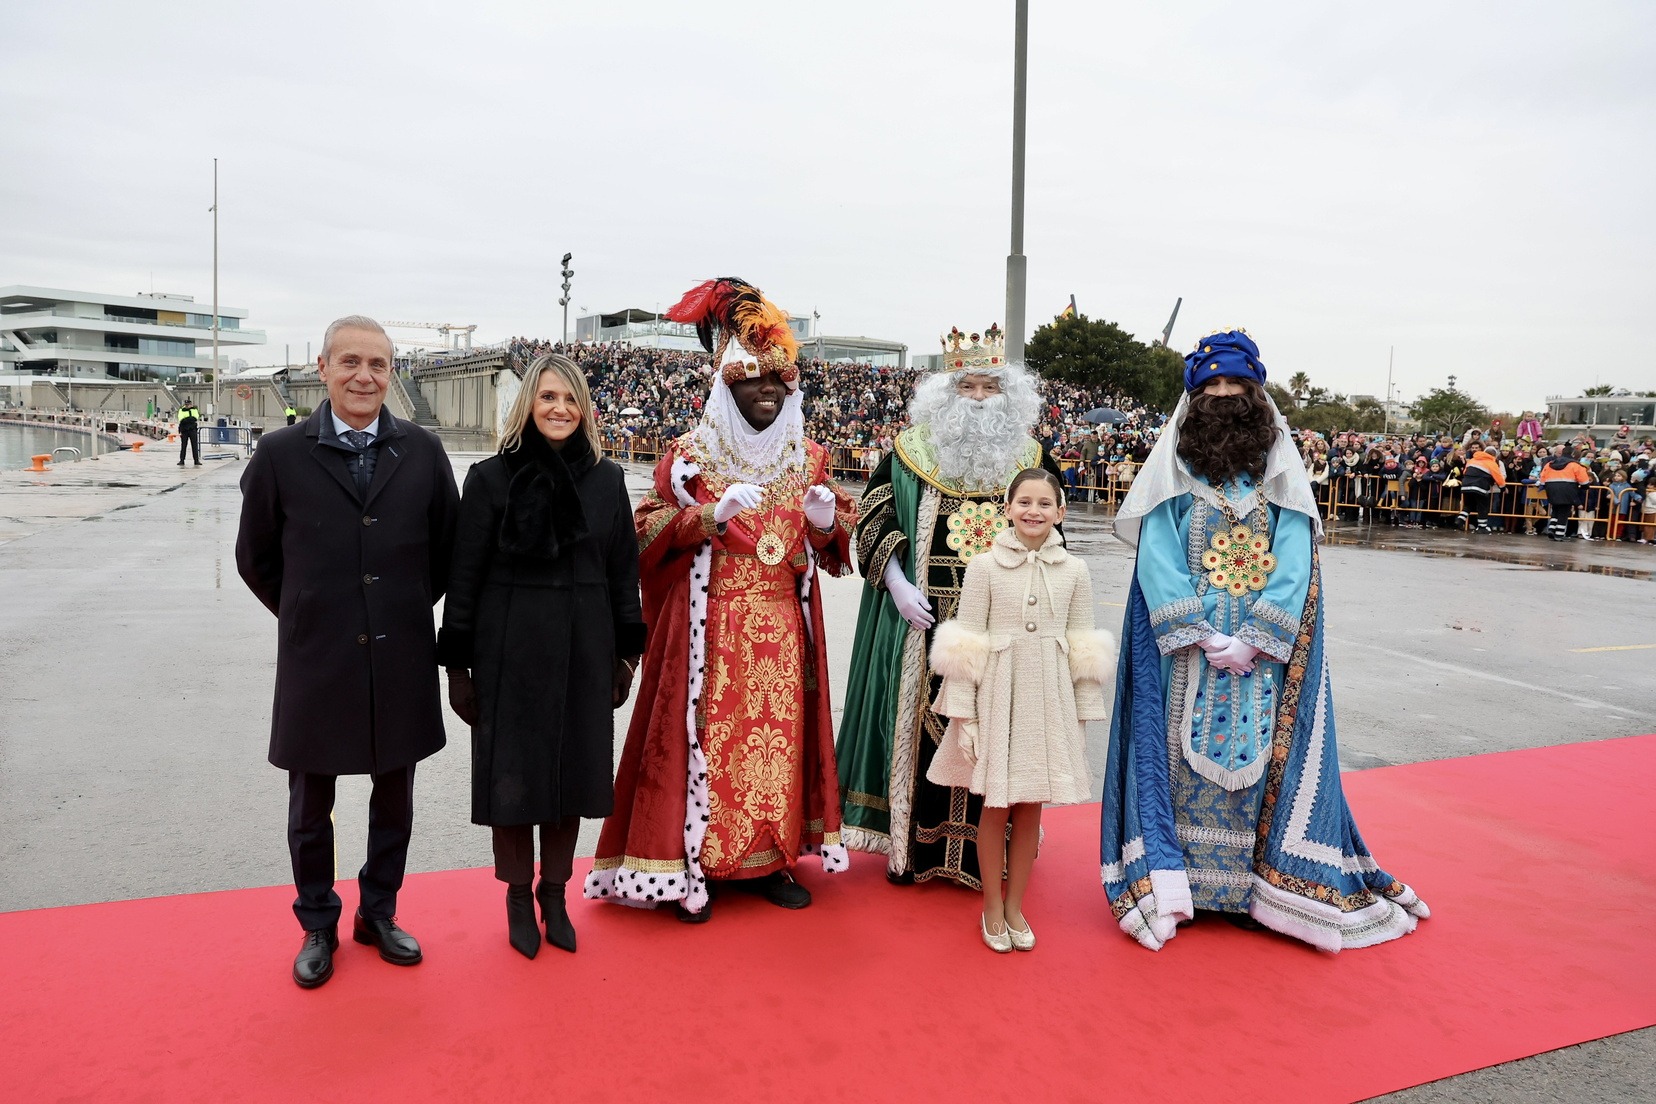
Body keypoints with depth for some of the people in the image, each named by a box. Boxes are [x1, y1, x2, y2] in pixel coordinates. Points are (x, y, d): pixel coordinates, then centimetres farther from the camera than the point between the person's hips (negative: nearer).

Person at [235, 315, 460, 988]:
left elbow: (449, 546, 8)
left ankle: (378, 914, 35)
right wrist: (306, 616, 8)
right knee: (310, 806, 13)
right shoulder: (282, 454, -5)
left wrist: (410, 608, 10)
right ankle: (318, 926, 34)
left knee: (395, 798, 14)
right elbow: (256, 558, 6)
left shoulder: (422, 451, -2)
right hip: (315, 661, -1)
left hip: (401, 659, 1)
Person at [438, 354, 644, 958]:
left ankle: (554, 893, 29)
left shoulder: (606, 479, 3)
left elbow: (623, 571, 7)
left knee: (572, 770, 10)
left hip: (584, 652, 2)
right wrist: (457, 664, -5)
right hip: (510, 653, -2)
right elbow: (464, 575, -3)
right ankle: (518, 896, 26)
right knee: (512, 775, 6)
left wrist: (627, 653, 6)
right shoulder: (492, 477, -4)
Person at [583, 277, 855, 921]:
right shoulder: (690, 456, -1)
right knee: (708, 735, -2)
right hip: (711, 631, -3)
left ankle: (771, 859, 19)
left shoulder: (808, 459, 9)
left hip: (784, 631, 3)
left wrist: (826, 523, -9)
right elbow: (647, 537, -5)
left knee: (778, 737, 6)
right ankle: (692, 865, 11)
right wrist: (711, 515, -20)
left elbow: (832, 551, 14)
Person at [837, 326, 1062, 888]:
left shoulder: (1031, 455, 8)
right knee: (922, 720, 4)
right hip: (926, 620, -1)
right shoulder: (912, 450, 3)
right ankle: (911, 841, 18)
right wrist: (899, 587, -9)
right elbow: (875, 518, 3)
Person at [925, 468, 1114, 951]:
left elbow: (1083, 651, 6)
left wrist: (1083, 714, 6)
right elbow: (964, 647, -4)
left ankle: (1014, 905, 27)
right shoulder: (984, 567, -4)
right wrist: (962, 714, -7)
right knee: (995, 806, 7)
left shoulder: (1074, 571, 2)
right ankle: (992, 908, 25)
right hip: (996, 696, -2)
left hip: (1050, 699, 2)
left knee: (1030, 808, 10)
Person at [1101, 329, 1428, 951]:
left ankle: (1269, 886, 15)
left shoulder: (1281, 474, 6)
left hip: (1264, 650, 1)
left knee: (1260, 755, 3)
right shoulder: (1174, 471, 3)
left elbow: (1295, 565, -3)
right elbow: (1157, 559, -6)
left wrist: (1254, 638, -15)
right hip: (1184, 647, -1)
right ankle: (1169, 879, 11)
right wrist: (1201, 636, -16)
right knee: (1185, 753, 1)